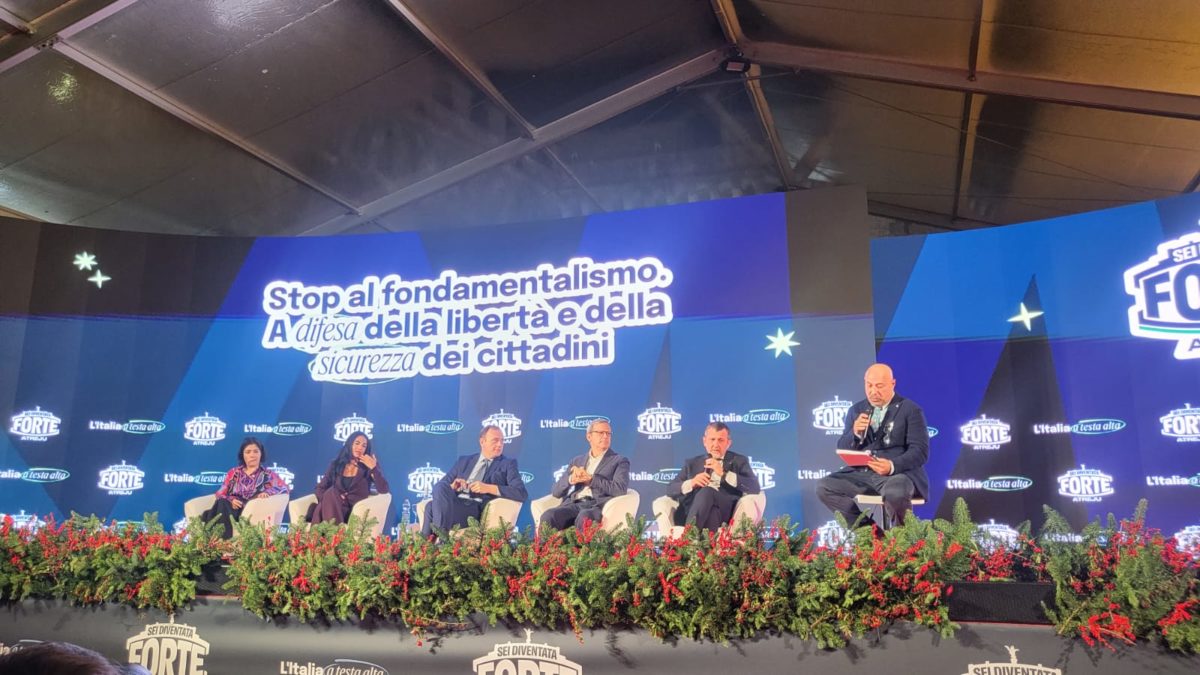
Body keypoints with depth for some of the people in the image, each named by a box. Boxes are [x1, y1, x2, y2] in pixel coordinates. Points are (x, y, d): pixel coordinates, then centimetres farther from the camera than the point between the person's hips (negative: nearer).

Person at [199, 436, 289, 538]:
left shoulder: (268, 474, 17)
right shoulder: (234, 472, 24)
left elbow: (284, 487, 2)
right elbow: (221, 493, 15)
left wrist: (267, 492, -18)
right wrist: (231, 500, -10)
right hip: (232, 507, 3)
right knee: (221, 504, -34)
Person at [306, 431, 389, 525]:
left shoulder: (368, 467, 7)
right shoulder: (336, 464, 16)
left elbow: (383, 490, -6)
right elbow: (320, 488, 15)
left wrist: (374, 468, -14)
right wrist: (328, 500, -7)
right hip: (334, 507, 3)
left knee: (330, 494, -32)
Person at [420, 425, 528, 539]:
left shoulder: (508, 464, 13)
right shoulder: (464, 461, 24)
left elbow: (522, 493, -3)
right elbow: (439, 486, 20)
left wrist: (488, 488, -11)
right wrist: (451, 487, -4)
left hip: (477, 509, -4)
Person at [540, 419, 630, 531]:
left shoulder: (620, 461, 14)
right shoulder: (577, 461, 25)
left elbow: (620, 489, -5)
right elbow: (556, 491, 17)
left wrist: (590, 479, -7)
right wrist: (571, 479, -5)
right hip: (573, 504, 4)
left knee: (584, 519, -40)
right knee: (548, 516, -30)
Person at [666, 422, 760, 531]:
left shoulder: (739, 461, 18)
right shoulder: (692, 463, 26)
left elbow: (754, 488, 0)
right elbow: (671, 490, 17)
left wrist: (723, 474, -7)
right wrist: (691, 483, -4)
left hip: (725, 511, -1)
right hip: (693, 511, 1)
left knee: (707, 491, -34)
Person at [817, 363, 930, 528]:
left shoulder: (911, 410, 2)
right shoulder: (856, 410, 14)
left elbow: (920, 451, -6)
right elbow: (842, 450, 11)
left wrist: (893, 466, -24)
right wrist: (855, 434, -11)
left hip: (898, 473, -4)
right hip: (861, 473, 4)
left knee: (895, 493, -38)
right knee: (824, 486, -18)